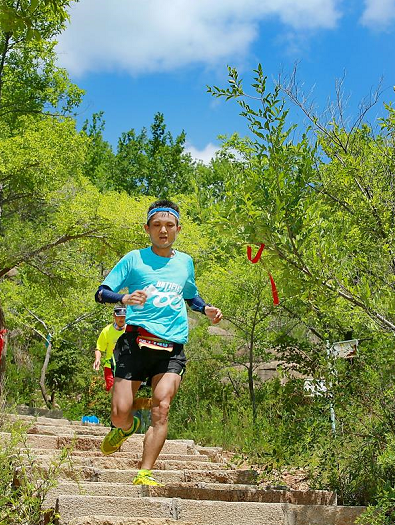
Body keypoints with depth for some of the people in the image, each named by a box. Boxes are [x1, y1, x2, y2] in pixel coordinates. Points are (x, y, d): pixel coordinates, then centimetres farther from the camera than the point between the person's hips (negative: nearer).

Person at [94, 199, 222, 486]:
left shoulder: (185, 262, 18)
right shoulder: (134, 259, 7)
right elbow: (101, 293, 3)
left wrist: (206, 309, 15)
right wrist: (124, 298, -18)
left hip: (172, 346, 2)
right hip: (136, 341, -2)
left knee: (161, 408, -17)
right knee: (120, 415, -7)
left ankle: (144, 475, -12)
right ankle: (128, 427, 29)